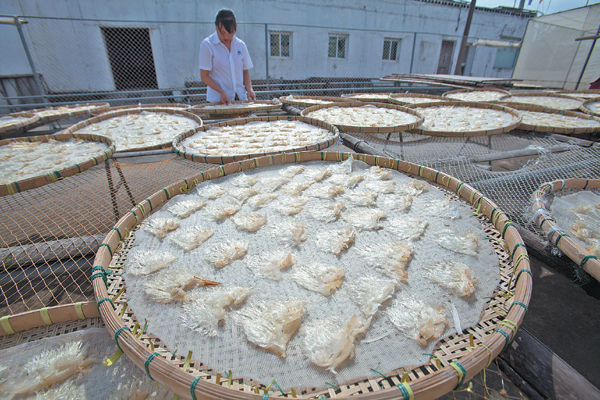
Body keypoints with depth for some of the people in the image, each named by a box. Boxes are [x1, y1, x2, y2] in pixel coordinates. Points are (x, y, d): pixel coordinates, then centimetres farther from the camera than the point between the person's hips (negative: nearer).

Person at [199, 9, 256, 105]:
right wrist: (221, 91, -19)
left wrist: (249, 89, -5)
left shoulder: (241, 45, 9)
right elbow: (204, 76, -5)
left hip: (241, 98, 4)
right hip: (217, 100, -3)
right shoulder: (207, 45, -3)